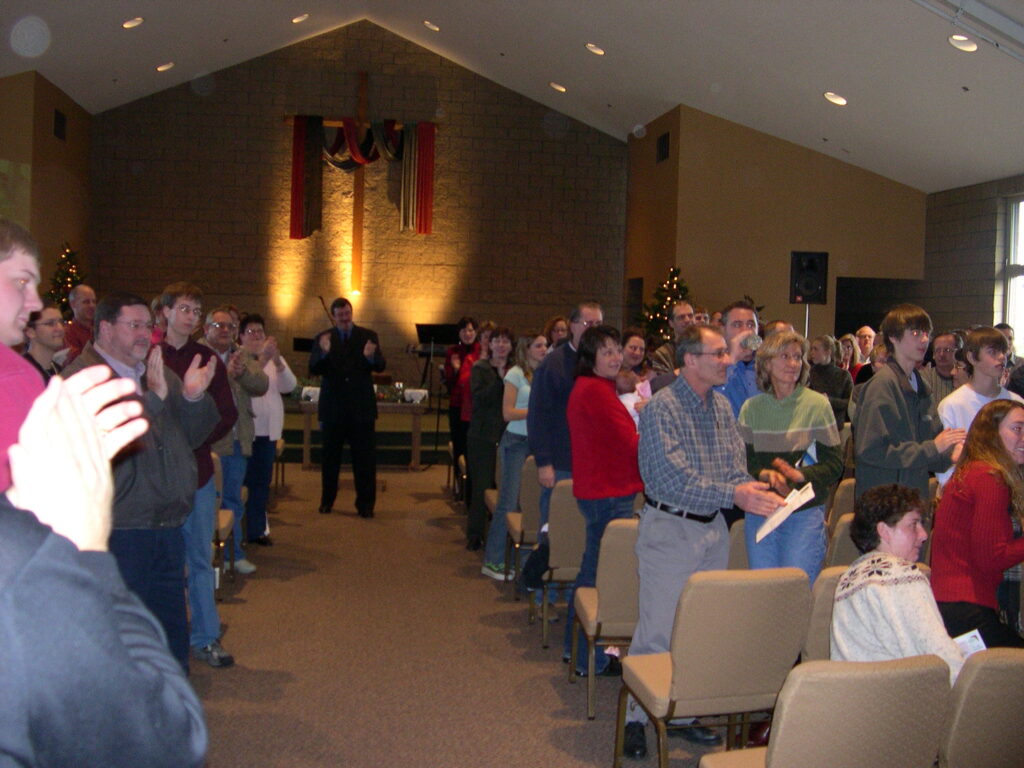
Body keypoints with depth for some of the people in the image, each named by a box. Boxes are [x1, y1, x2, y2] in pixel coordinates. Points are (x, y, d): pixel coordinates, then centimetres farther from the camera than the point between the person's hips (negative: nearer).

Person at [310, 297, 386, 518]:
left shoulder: (368, 336, 3)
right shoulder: (323, 338, 4)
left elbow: (380, 366, -8)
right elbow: (313, 369, -6)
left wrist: (370, 357, -30)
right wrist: (323, 353, -26)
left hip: (361, 406, -1)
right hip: (333, 406, 1)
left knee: (365, 458, 1)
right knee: (330, 457, 11)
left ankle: (365, 504, 10)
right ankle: (327, 501, 24)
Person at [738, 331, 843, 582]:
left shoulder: (817, 404, -1)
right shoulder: (751, 408, 7)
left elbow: (835, 463, -2)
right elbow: (742, 461, 4)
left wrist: (801, 475, -20)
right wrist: (765, 475, -16)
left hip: (805, 513, -3)